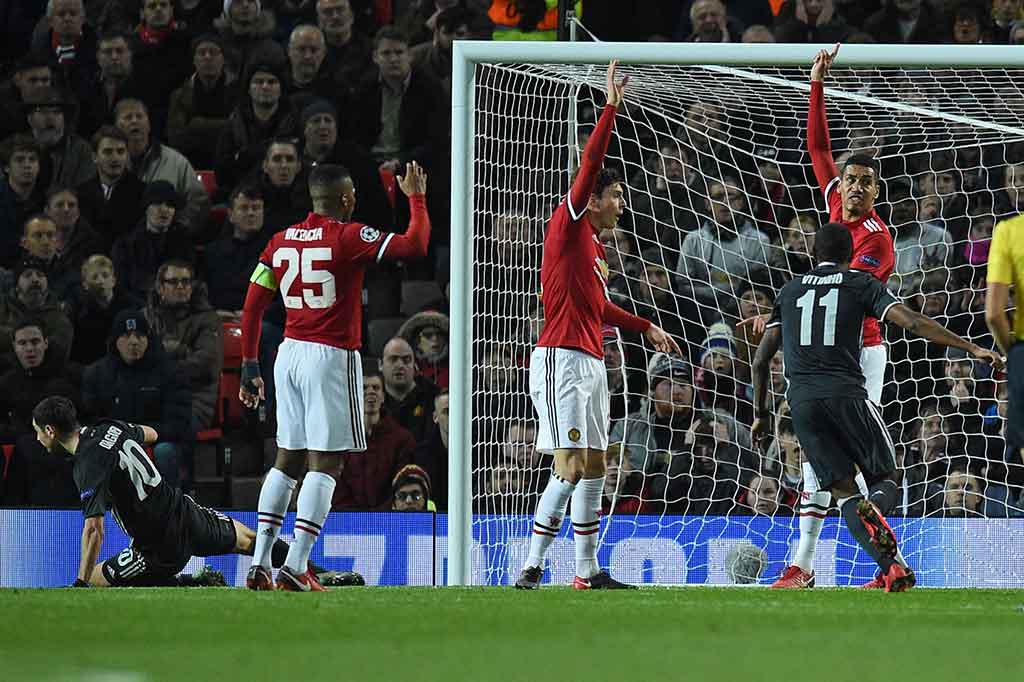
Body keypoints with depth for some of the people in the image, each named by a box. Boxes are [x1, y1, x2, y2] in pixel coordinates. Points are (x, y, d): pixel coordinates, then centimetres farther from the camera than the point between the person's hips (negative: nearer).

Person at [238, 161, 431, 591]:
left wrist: (250, 367, 16)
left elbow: (252, 308, 9)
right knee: (324, 462, -4)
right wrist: (416, 198, 3)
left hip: (289, 354, 6)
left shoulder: (281, 241, 9)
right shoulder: (348, 237, -9)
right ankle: (295, 568, -11)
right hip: (332, 357, -6)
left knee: (287, 459, 13)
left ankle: (259, 564, 9)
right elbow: (415, 246, -13)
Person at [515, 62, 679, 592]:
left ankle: (588, 570, 15)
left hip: (590, 363, 10)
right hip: (562, 360, -10)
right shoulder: (568, 226, -6)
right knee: (570, 468, -14)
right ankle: (531, 569, -14)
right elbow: (590, 164, -17)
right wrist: (611, 107, -20)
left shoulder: (594, 245, 19)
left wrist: (646, 328, 34)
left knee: (594, 469, 11)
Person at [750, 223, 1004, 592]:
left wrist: (761, 414, 28)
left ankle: (892, 569, -17)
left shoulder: (790, 290, 19)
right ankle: (874, 507, -29)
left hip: (801, 401, 3)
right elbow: (912, 322, -4)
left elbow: (761, 359, 17)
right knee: (887, 480, 10)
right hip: (847, 394, -3)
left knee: (844, 493, 5)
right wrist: (973, 348, -5)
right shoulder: (861, 284, 9)